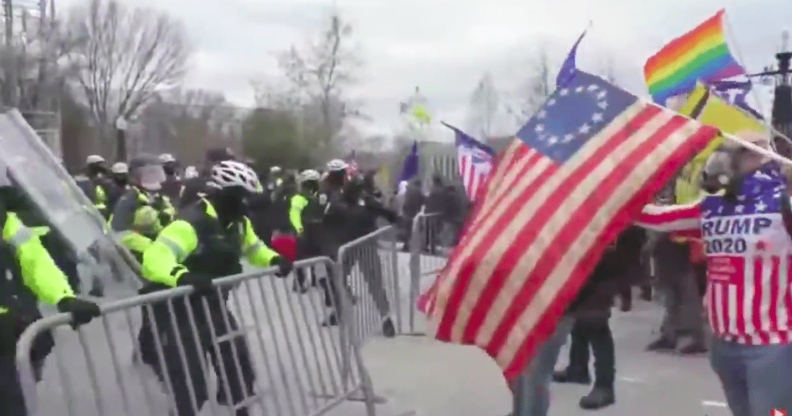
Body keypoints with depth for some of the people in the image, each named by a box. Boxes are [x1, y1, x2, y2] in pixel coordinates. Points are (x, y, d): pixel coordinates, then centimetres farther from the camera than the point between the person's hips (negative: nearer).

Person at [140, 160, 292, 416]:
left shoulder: (237, 223, 3)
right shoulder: (190, 223, -26)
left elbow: (253, 247, 21)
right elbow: (154, 258, -37)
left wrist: (275, 260, 0)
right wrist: (183, 277, -56)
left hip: (214, 307, 8)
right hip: (182, 313, -8)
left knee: (239, 367, 17)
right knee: (189, 385, -9)